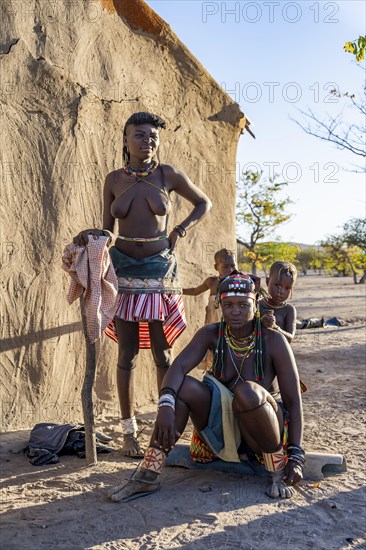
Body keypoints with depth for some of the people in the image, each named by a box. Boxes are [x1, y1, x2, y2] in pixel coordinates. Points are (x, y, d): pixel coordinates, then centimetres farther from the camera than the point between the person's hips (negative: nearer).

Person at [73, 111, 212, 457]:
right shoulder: (114, 180, 4)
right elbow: (107, 230, 9)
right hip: (123, 268, 1)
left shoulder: (168, 175, 0)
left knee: (162, 352, 2)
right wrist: (90, 236, -12)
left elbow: (204, 203, 12)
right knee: (128, 353, 3)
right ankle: (129, 430, 12)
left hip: (159, 268, -1)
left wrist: (181, 230, -1)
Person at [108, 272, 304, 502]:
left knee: (247, 391, -35)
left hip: (265, 432, -3)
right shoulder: (211, 335, -5)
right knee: (183, 386, -22)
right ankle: (147, 476, -19)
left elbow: (294, 400, -12)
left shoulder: (273, 341, -13)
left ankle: (279, 470, -14)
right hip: (222, 430, 3)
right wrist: (166, 404, -40)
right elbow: (179, 366, -20)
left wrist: (296, 455, -20)